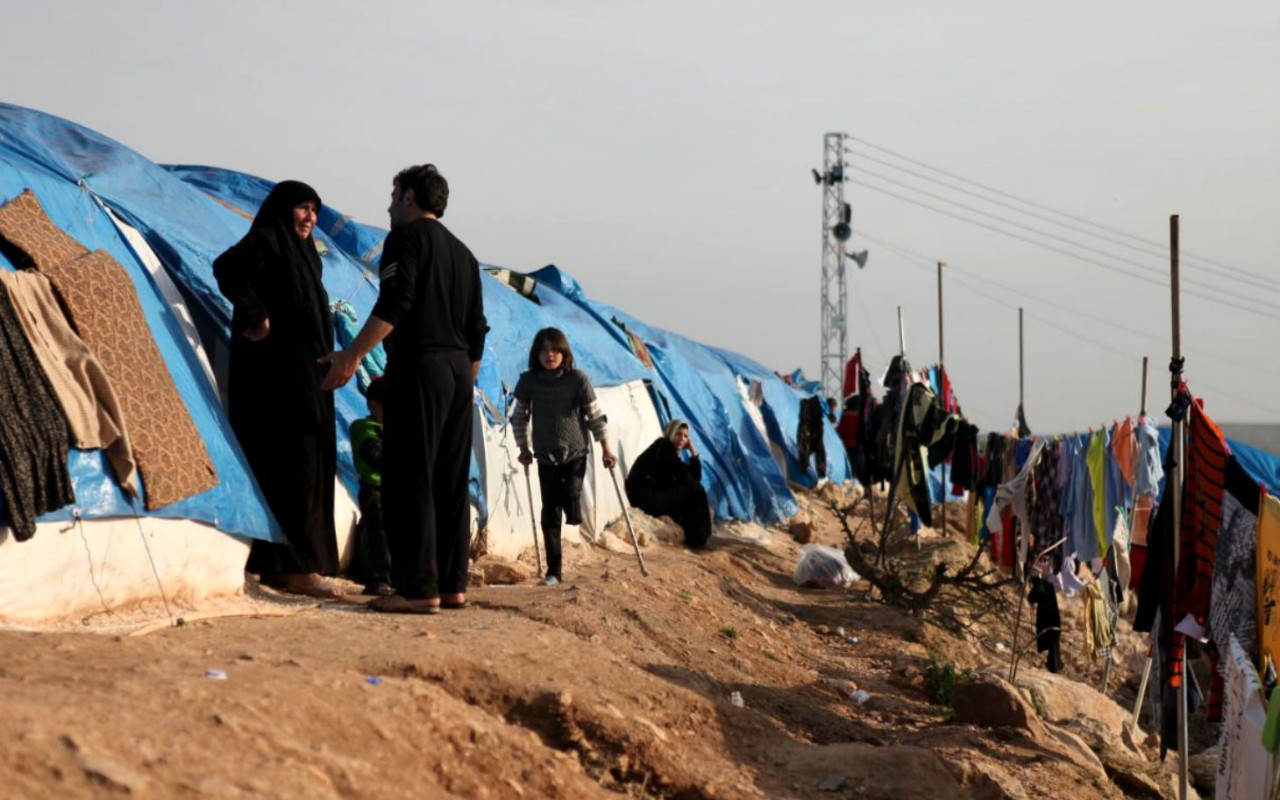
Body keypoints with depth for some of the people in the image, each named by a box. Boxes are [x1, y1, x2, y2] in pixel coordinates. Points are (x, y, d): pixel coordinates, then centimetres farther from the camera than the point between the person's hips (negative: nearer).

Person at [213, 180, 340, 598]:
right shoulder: (264, 242, -8)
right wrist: (257, 316, -23)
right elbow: (226, 268, -28)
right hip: (277, 374, -9)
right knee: (291, 465, -11)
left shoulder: (299, 253, 20)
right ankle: (296, 566, -12)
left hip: (304, 376, 9)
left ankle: (275, 566, 13)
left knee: (307, 466, 9)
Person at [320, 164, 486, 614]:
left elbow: (394, 303, -16)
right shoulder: (463, 252, 22)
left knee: (408, 480, -8)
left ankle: (418, 589, -11)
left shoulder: (407, 236, -2)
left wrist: (354, 354, -17)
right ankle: (452, 585, 10)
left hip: (418, 366, -8)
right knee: (450, 483, 10)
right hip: (458, 372, 8)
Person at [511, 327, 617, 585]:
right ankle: (553, 571, 9)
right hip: (545, 457, 2)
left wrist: (606, 449, -3)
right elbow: (519, 416, 8)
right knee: (550, 514, 2)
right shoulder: (528, 381, -6)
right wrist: (523, 448, 8)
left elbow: (595, 415, -5)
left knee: (572, 509, -16)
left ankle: (575, 513, 22)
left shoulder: (578, 379, -12)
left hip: (575, 453, -2)